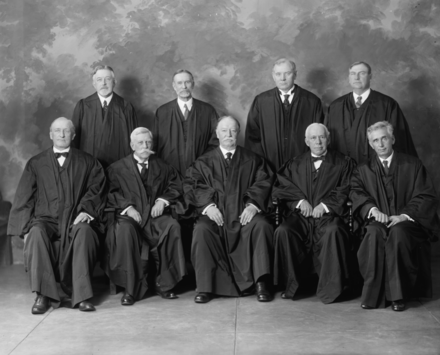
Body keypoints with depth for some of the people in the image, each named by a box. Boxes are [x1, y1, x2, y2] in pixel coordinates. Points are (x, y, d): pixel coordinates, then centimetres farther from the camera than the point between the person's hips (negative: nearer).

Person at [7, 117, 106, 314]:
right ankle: (43, 295, -30)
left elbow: (96, 189, 5)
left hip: (75, 220, -1)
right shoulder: (36, 163, 17)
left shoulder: (87, 162, 16)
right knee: (36, 233, -33)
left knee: (84, 231, -34)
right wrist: (26, 228, -3)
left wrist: (86, 210, -15)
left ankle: (82, 295, -31)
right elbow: (23, 198, 11)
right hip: (46, 219, 1)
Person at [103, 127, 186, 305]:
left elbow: (175, 187, 15)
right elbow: (111, 193, 2)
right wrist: (127, 207, -13)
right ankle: (131, 288, -29)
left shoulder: (162, 167, 20)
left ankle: (164, 283, -19)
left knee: (173, 227, -31)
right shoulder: (117, 168, 12)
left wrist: (163, 200, -4)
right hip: (129, 216, -2)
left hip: (156, 216, 2)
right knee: (124, 230, -37)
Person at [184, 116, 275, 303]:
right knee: (201, 230, -31)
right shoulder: (204, 162, 17)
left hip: (244, 212, 0)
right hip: (215, 212, 0)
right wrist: (208, 205, -13)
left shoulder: (252, 160, 17)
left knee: (261, 226, -31)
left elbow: (263, 183, 5)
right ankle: (205, 287, -24)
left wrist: (253, 204, -14)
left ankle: (261, 283, -26)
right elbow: (192, 185, 4)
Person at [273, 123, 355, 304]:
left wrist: (325, 205, -10)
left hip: (328, 215, -2)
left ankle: (331, 288, -26)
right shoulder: (295, 164, 22)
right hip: (300, 215, 2)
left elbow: (344, 191, 4)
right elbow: (280, 187, 11)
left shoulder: (343, 163, 15)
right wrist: (300, 200, -5)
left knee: (334, 231, -36)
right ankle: (292, 285, -18)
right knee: (283, 231, -29)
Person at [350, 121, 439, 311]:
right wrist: (373, 209, -20)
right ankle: (372, 294, -29)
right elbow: (356, 193, 1)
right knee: (374, 232, -34)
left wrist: (405, 215, -14)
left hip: (407, 222, -1)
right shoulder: (363, 170, 17)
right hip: (378, 221, 2)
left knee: (398, 232, -36)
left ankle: (397, 295, -28)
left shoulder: (413, 165, 11)